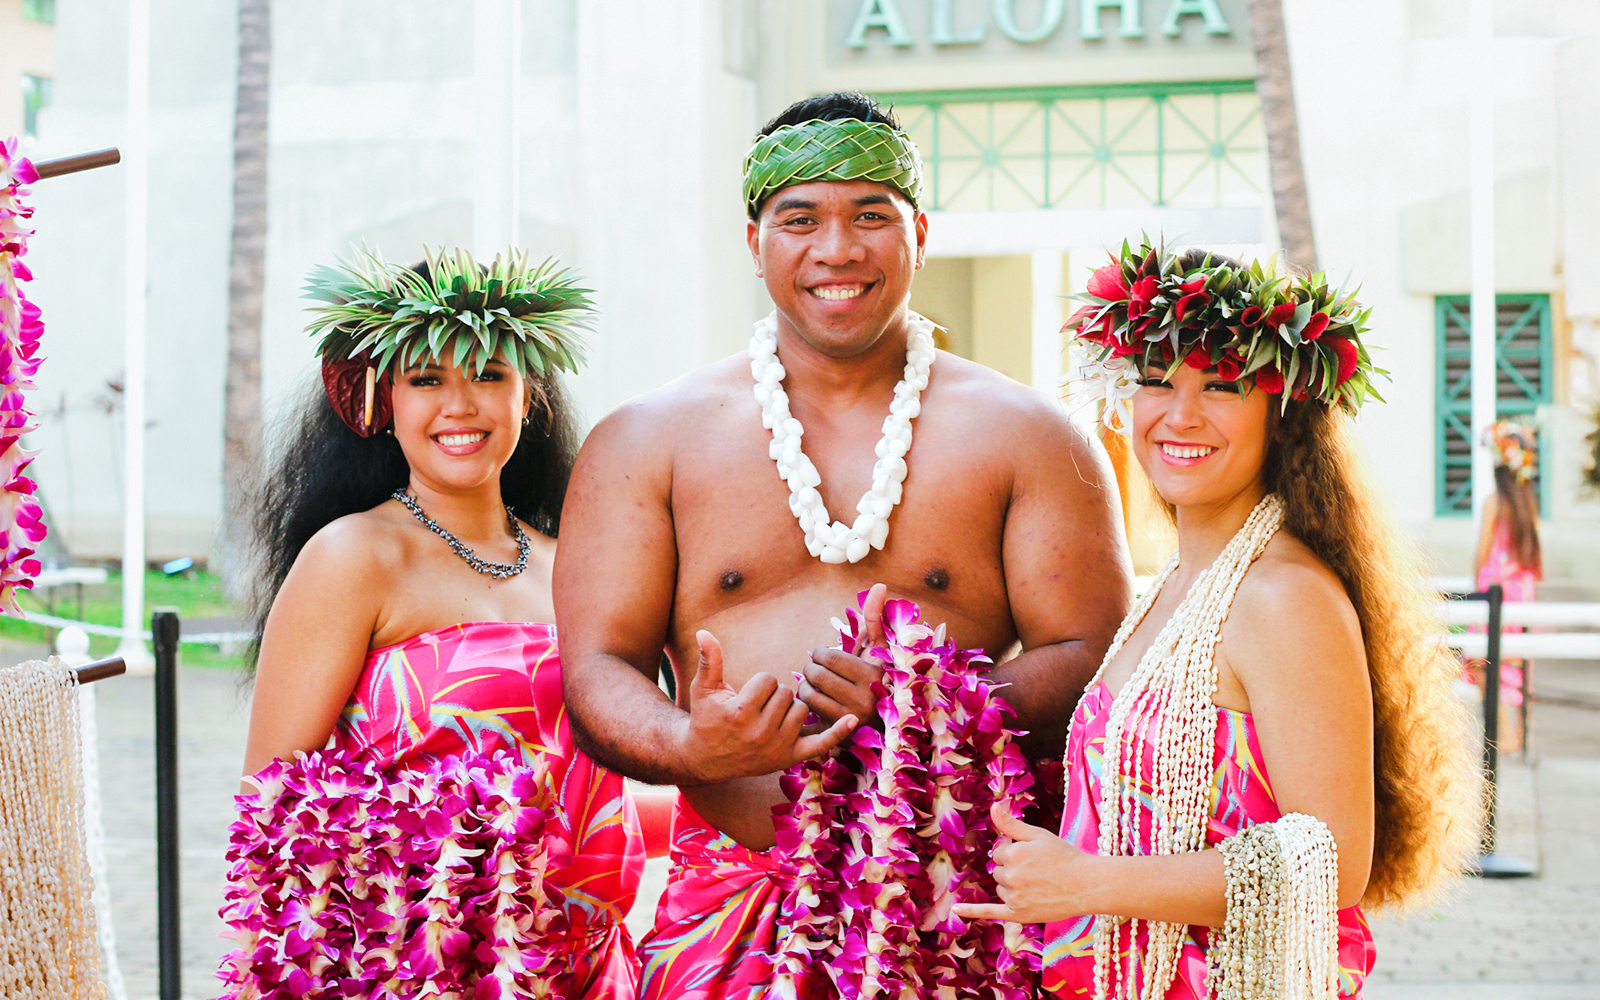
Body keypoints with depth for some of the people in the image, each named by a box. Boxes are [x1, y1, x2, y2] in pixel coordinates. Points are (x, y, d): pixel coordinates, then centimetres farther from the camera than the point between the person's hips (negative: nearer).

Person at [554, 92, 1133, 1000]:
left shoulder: (1028, 439, 9)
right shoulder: (645, 443, 11)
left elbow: (1093, 661, 3)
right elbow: (597, 667, 6)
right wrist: (689, 746, -15)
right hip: (728, 899, 1)